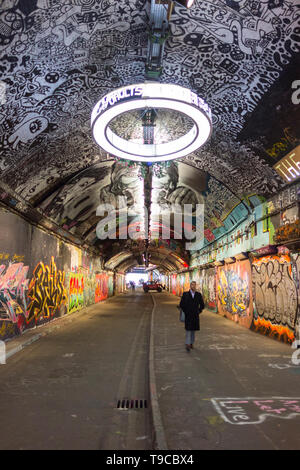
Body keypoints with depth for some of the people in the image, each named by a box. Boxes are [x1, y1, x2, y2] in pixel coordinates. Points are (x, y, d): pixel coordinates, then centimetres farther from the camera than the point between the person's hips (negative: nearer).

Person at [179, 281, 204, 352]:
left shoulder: (198, 295, 1)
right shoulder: (185, 294, -5)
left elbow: (202, 305, 12)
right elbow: (181, 305, -1)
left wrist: (198, 312, 7)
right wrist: (185, 312, -1)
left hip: (195, 316, 3)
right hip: (188, 316, -3)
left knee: (193, 330, 11)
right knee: (188, 330, -9)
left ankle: (191, 343, 23)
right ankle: (187, 345, -11)